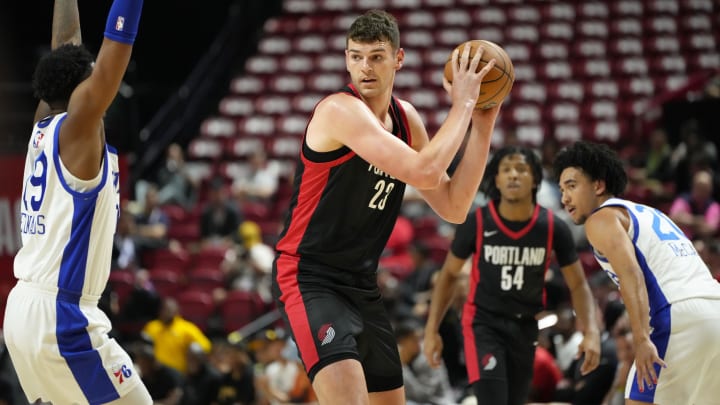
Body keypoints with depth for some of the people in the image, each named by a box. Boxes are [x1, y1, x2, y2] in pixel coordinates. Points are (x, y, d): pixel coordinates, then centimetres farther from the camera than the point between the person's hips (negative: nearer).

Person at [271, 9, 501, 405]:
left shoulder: (406, 118, 8)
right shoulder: (340, 109, -19)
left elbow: (453, 207, 7)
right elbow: (424, 172, -30)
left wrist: (482, 126, 1)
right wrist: (462, 104, -18)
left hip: (361, 284, 9)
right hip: (310, 278, -9)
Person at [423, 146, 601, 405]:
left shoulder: (552, 227, -11)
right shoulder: (477, 222, -14)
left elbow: (578, 284, -1)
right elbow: (449, 275, 1)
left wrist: (591, 332, -16)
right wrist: (431, 330, -2)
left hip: (525, 326, 3)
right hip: (484, 323, -3)